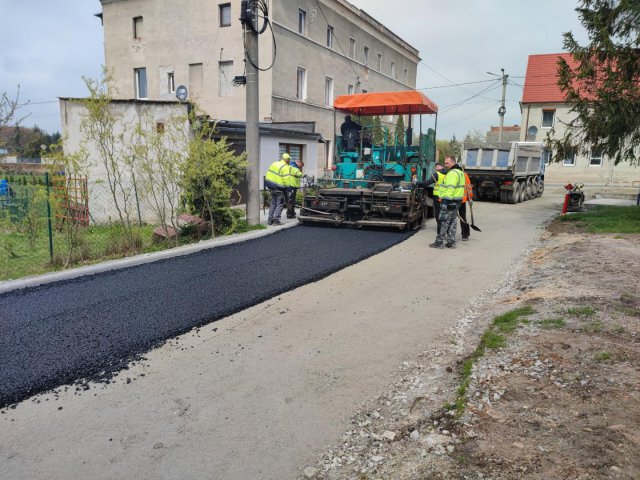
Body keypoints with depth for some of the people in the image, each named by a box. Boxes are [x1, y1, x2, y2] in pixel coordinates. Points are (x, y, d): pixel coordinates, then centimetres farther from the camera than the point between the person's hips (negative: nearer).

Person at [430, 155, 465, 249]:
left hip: (450, 200, -10)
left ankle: (439, 242, -1)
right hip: (457, 201, 10)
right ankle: (451, 242, 17)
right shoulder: (460, 172, 19)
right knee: (453, 222, 13)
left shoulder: (452, 173, -16)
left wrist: (446, 200, -26)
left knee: (444, 222, -5)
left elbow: (450, 188, -24)